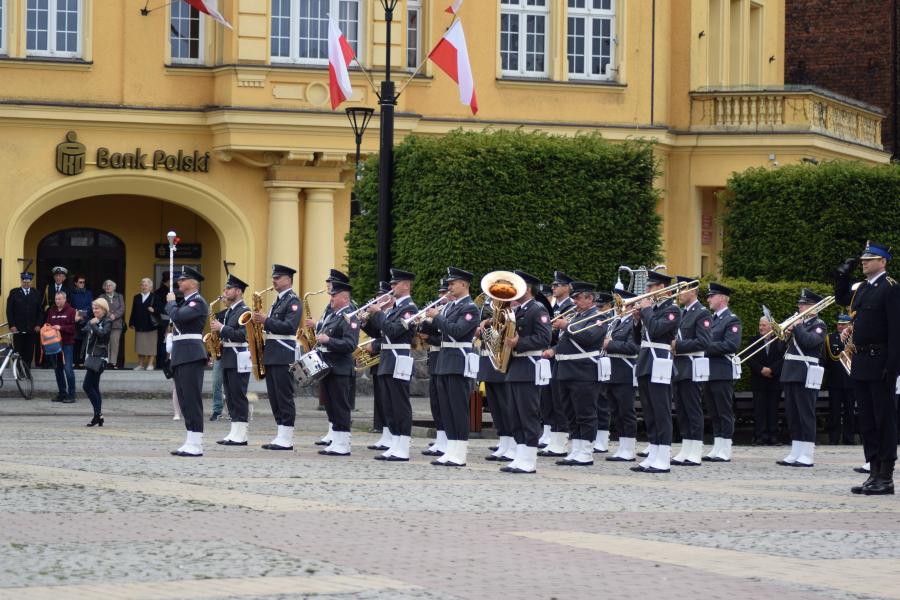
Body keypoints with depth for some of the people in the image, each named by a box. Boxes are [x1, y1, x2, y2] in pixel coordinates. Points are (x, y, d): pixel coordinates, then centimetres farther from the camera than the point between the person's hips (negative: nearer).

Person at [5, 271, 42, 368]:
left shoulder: (36, 294, 9)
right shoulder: (14, 292, 3)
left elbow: (40, 311, 10)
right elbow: (9, 310, 1)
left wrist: (38, 325, -2)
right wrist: (12, 325, -7)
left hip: (32, 329, 2)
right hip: (18, 329, -2)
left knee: (29, 353, 1)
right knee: (18, 353, -1)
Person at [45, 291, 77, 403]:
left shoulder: (71, 311, -3)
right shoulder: (51, 311, 12)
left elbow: (74, 327, -9)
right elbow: (47, 323, 17)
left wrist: (61, 328, -18)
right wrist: (47, 327, -5)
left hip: (67, 343, -6)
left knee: (68, 369, -10)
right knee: (58, 369, 9)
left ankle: (71, 395, -6)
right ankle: (62, 393, 17)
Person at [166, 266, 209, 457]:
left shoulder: (198, 302, -9)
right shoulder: (186, 302, 22)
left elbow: (177, 316, -21)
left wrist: (171, 302, -6)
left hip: (191, 356, -10)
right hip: (180, 356, 10)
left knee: (192, 400, -11)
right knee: (185, 401, 9)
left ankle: (195, 445, -14)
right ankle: (190, 442, 12)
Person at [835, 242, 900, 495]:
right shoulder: (861, 289, 13)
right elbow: (841, 298, 33)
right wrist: (843, 274, 17)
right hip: (861, 363, 8)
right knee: (867, 421, 10)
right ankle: (874, 472, 16)